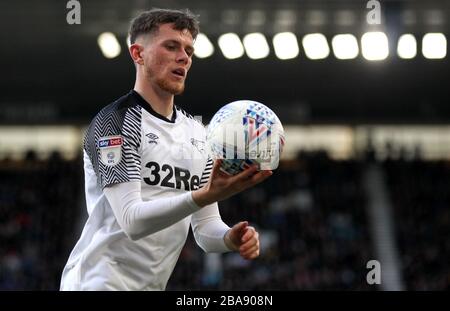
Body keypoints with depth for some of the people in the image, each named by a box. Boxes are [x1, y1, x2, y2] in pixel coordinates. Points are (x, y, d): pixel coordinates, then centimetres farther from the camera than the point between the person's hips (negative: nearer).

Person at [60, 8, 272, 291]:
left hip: (152, 285, 7)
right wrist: (205, 196, -35)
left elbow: (205, 225, 10)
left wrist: (230, 238, -12)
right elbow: (133, 220, -22)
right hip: (101, 281, -7)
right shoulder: (114, 122, -11)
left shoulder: (199, 133, 11)